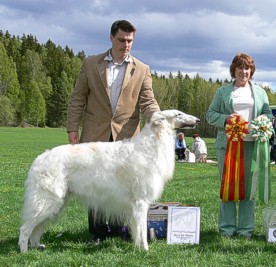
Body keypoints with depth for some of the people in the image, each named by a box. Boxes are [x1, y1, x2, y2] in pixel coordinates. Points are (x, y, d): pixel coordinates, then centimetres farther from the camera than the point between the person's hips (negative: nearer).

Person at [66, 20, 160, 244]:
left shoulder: (142, 70, 7)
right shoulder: (91, 64, 7)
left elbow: (147, 101, 1)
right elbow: (78, 99, 7)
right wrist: (73, 127, 0)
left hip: (125, 136, 0)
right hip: (95, 135, 0)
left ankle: (117, 229, 14)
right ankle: (98, 232, 14)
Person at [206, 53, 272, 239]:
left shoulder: (260, 92, 18)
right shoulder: (223, 92, 13)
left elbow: (268, 114, 16)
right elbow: (210, 114, 9)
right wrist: (225, 118, -9)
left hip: (251, 145, 1)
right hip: (227, 143, -1)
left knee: (248, 186, 2)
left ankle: (246, 228, 8)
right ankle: (227, 228, 7)